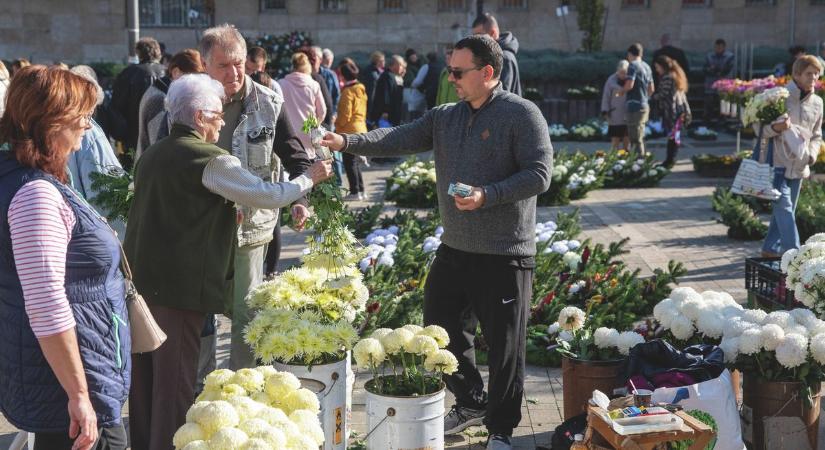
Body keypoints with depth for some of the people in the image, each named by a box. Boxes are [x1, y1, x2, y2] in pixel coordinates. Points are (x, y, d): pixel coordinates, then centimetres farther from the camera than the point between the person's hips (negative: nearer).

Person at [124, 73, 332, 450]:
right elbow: (267, 195, -11)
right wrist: (309, 179, 4)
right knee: (174, 377, -1)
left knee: (144, 373, 16)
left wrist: (221, 213, 30)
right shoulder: (209, 159, -12)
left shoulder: (152, 154, 14)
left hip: (140, 275, 8)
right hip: (180, 285, -8)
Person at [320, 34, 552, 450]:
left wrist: (487, 195, -26)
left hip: (504, 253, -7)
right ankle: (472, 402, 36)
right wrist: (347, 142, -14)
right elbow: (399, 139, -1)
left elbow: (539, 174, -16)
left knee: (504, 344, 2)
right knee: (439, 325, 15)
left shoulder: (521, 114, -11)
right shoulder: (444, 117, 9)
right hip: (454, 247, 7)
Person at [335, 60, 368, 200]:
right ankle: (361, 190, 17)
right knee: (354, 162, 16)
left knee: (350, 163, -2)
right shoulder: (361, 90, 11)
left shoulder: (348, 92, -15)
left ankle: (355, 192, -2)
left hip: (350, 131, -9)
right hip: (360, 129, 9)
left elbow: (345, 115, -16)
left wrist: (337, 125, 0)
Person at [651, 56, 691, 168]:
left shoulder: (667, 77, -13)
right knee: (675, 136, 11)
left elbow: (663, 94, -17)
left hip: (671, 110, -9)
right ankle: (671, 159, 15)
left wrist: (653, 98, -1)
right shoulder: (676, 75, 17)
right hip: (680, 109, 9)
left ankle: (670, 160, -6)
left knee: (672, 136, -7)